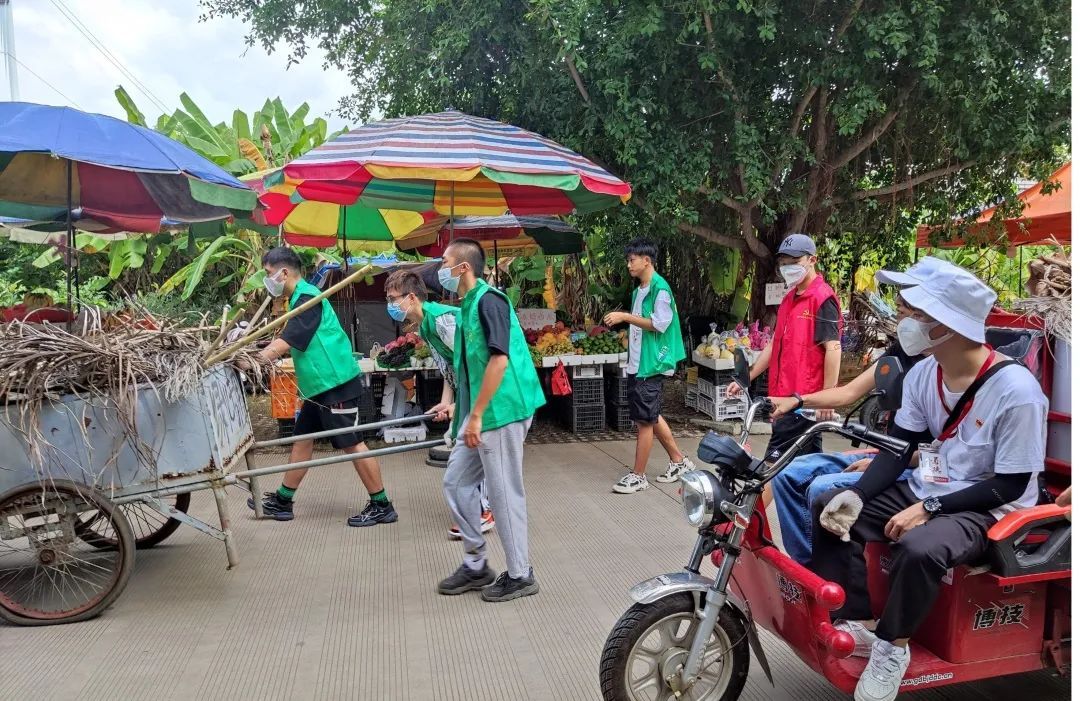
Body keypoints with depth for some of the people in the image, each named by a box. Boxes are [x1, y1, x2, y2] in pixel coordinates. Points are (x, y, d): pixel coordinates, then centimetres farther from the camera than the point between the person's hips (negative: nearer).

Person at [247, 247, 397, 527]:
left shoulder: (307, 297, -15)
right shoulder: (300, 298, 15)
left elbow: (283, 345, -18)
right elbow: (287, 343, 20)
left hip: (336, 383, -10)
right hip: (319, 385, 10)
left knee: (351, 444, -4)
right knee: (302, 439, 15)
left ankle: (382, 506, 5)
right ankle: (282, 501, 26)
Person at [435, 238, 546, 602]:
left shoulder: (489, 301, -14)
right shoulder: (468, 305, 14)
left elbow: (499, 359, -23)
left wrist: (476, 415, -21)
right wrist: (463, 412, 24)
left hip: (501, 412, -10)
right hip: (479, 413, 10)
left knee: (504, 492, 0)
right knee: (456, 482, 13)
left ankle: (520, 575, 16)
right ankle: (476, 565, 26)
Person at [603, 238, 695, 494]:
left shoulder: (660, 288, -13)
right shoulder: (638, 290, 15)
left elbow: (658, 324, -20)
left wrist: (625, 316, -21)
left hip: (651, 363, -10)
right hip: (638, 363, 10)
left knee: (645, 420, -3)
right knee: (650, 416, 15)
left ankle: (638, 476, 6)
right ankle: (678, 460, 29)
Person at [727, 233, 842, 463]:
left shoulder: (823, 298, -10)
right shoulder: (789, 299, 18)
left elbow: (833, 348, -17)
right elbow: (775, 344, 22)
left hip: (804, 400, -9)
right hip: (785, 396, 9)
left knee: (775, 465, -9)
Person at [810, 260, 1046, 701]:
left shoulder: (1016, 390, -22)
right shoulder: (922, 374, -1)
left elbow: (1010, 486, -19)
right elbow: (898, 449, 2)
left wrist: (928, 509, -23)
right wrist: (856, 495, -15)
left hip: (987, 511, -7)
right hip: (927, 490, 7)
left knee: (918, 549, -37)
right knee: (832, 511, -7)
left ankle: (892, 647, -10)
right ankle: (855, 625, -4)